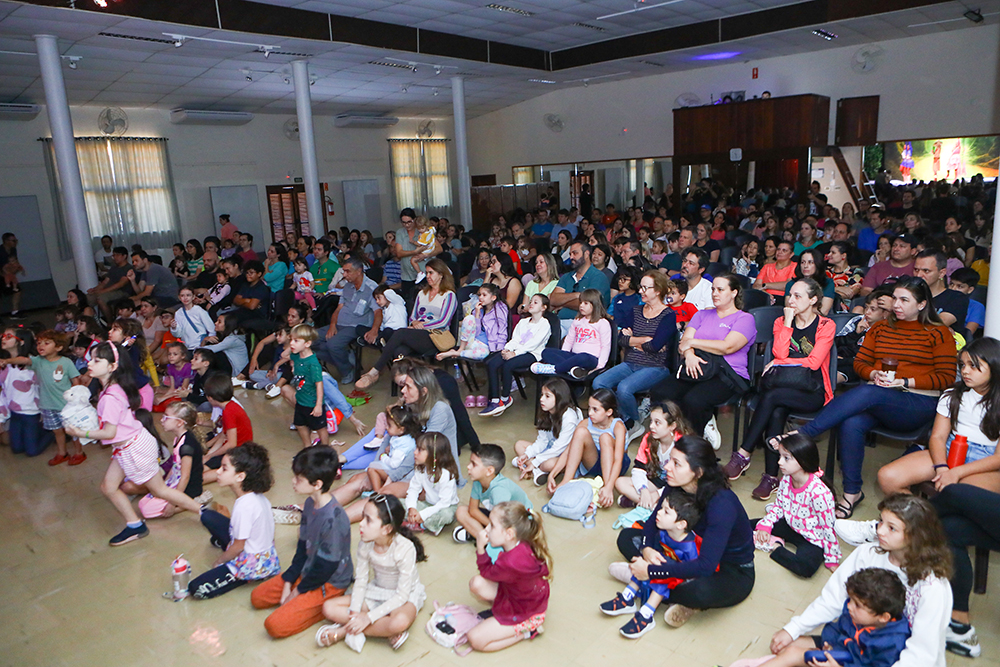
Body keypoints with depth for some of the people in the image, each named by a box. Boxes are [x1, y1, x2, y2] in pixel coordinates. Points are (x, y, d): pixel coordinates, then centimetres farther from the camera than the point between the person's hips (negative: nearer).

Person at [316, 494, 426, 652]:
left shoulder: (405, 548, -30)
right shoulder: (365, 545, -14)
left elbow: (402, 595, -25)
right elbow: (361, 581, -6)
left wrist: (369, 617, -29)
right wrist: (354, 612, -22)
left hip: (405, 595, -5)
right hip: (376, 591, 6)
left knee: (400, 622, -41)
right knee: (329, 608, -14)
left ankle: (344, 630, -20)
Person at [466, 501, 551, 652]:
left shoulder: (511, 563, -40)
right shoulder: (520, 545, -15)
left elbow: (487, 573, -16)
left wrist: (480, 547, -16)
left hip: (524, 614, -8)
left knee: (475, 640, -6)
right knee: (476, 583, -8)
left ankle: (527, 631, 4)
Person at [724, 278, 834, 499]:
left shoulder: (826, 326, 2)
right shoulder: (781, 322, 13)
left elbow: (814, 362, -10)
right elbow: (780, 353, -4)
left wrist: (781, 363, -6)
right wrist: (788, 322, -5)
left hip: (812, 392, -3)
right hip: (784, 385, 3)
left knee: (772, 396, -34)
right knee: (776, 413, -33)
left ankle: (744, 454, -30)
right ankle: (771, 476, -31)